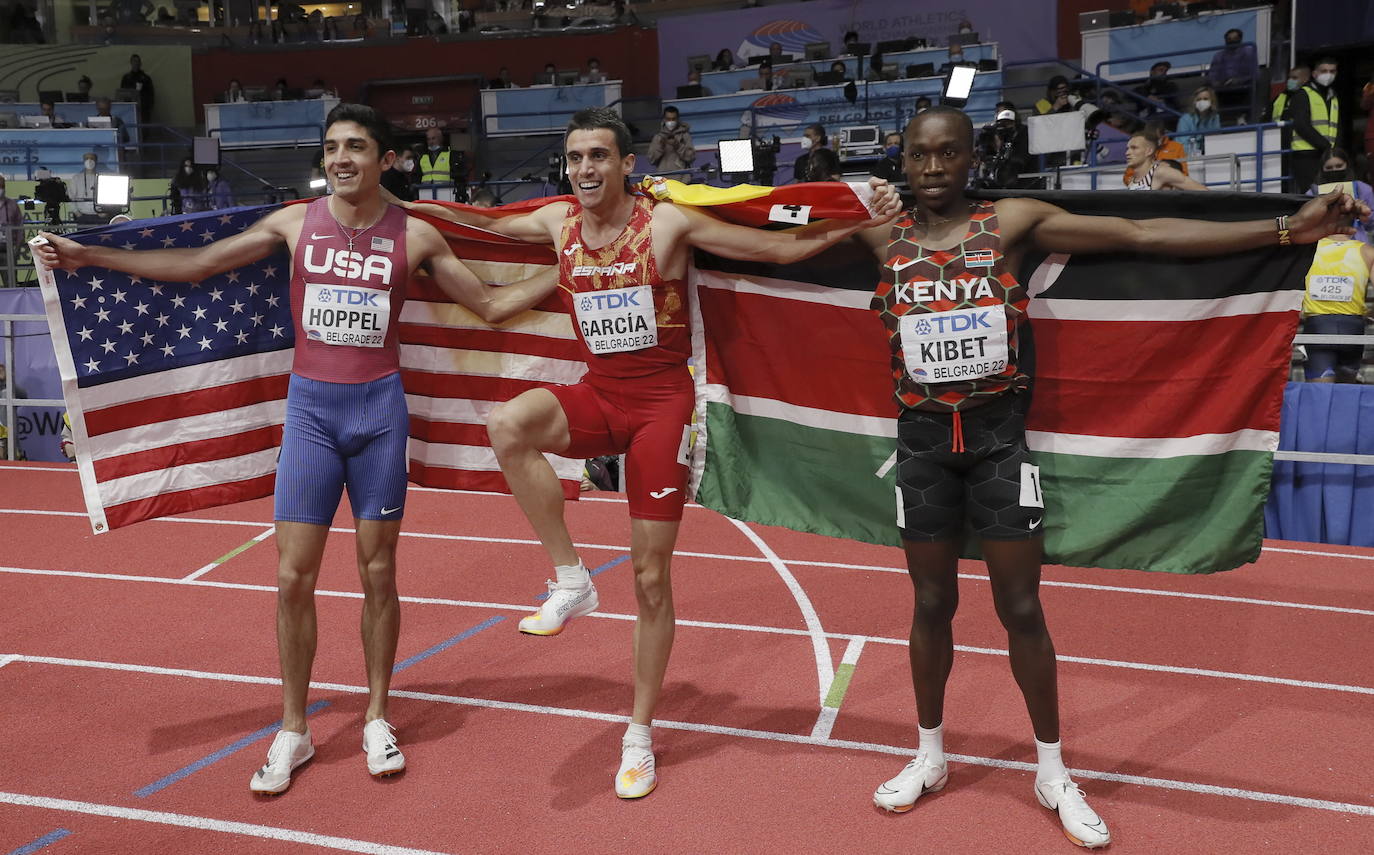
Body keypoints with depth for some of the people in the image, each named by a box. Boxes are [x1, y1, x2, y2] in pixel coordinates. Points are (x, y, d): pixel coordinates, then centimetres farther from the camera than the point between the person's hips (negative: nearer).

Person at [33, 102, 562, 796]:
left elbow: (490, 306, 7)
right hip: (309, 406, 1)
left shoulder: (414, 236, 0)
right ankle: (292, 732, 15)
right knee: (293, 576, 0)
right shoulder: (295, 223, 2)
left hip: (379, 407, -1)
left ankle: (377, 720, 23)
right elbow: (194, 264, 5)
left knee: (378, 572, 7)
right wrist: (88, 255, 2)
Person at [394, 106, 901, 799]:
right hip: (596, 396, 3)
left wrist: (861, 221, -19)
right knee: (507, 426, -31)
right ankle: (571, 582, -13)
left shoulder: (668, 223, -12)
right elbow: (486, 223, 21)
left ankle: (640, 735, 19)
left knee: (651, 578, 2)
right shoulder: (558, 222, 1)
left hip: (661, 401, -3)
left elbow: (780, 247, -10)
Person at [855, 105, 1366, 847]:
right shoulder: (881, 239, -1)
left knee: (1022, 609, 6)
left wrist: (1284, 230, -13)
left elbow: (1144, 236, -10)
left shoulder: (1014, 223, -6)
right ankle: (929, 757, 31)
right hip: (923, 442, 1)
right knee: (932, 605, 13)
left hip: (999, 437, -1)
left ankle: (1053, 774, 23)